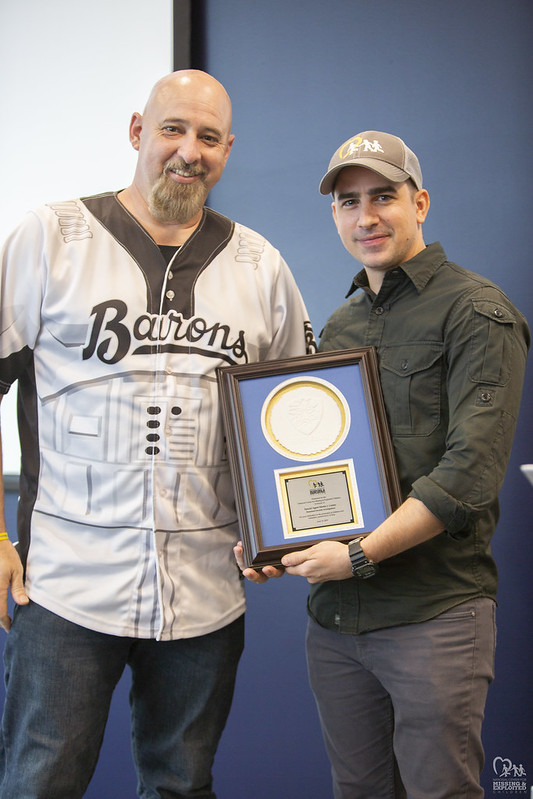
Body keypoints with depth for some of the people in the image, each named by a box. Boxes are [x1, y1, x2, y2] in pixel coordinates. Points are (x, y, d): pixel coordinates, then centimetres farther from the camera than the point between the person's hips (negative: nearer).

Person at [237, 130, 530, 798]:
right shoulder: (337, 327, 16)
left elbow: (470, 469, -16)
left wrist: (361, 554, -18)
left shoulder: (475, 312, -6)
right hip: (334, 616, 6)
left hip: (433, 614, -6)